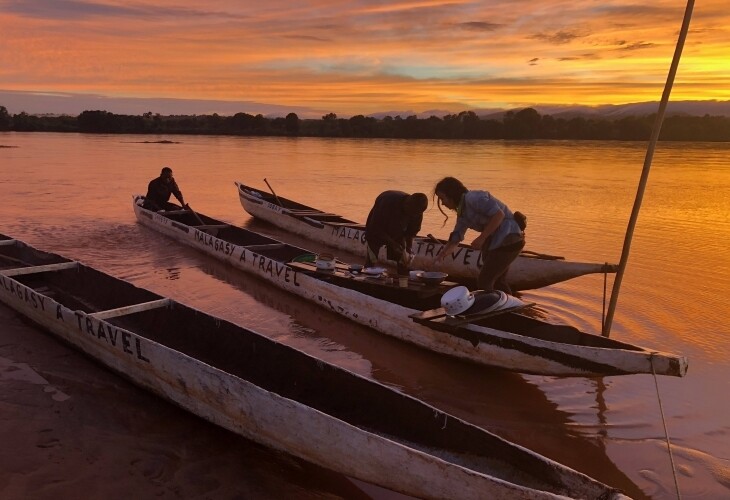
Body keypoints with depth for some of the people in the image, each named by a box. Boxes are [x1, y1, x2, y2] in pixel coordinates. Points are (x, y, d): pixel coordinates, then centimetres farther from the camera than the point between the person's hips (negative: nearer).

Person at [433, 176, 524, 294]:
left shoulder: (472, 198, -16)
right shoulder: (463, 212, 12)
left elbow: (499, 214, -24)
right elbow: (455, 238, 15)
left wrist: (481, 238, -22)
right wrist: (441, 256, 5)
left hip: (508, 239, -10)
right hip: (497, 240, 10)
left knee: (484, 283, -6)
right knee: (498, 282, 20)